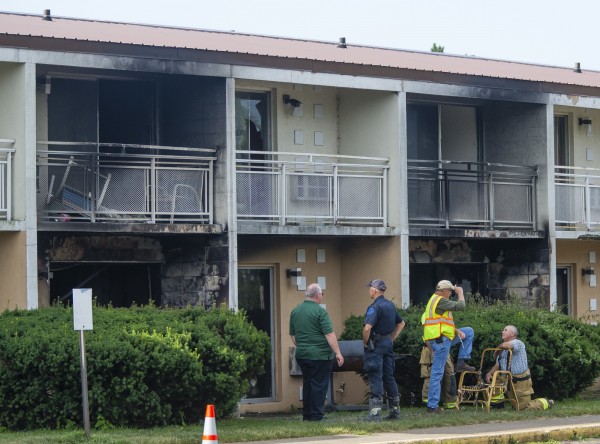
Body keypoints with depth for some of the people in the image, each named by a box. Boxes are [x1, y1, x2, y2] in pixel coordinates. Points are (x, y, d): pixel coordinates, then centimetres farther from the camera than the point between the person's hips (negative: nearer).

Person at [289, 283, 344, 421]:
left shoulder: (295, 311, 8)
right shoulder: (320, 311, -12)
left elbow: (292, 335, 16)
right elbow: (329, 334, -16)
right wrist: (338, 353, -14)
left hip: (302, 354, 6)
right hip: (320, 355, -6)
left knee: (307, 384, 14)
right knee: (319, 385, -1)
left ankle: (306, 415, 17)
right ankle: (316, 415, -2)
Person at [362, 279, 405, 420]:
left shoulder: (375, 307, -16)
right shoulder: (391, 305, 11)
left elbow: (367, 328, -27)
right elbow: (401, 323, 24)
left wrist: (365, 342, -12)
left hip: (375, 345, -8)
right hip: (388, 343, 8)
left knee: (375, 378, -8)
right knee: (389, 377, 14)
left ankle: (375, 412, -13)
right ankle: (395, 410, 17)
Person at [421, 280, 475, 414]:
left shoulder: (434, 300, 19)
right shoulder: (440, 301, -15)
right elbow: (460, 306, -16)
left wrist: (457, 331, 10)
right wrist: (460, 293, 2)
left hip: (442, 338, 10)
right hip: (440, 341, -10)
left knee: (469, 332, 20)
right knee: (437, 373, -8)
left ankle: (461, 362, 14)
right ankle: (432, 406, -6)